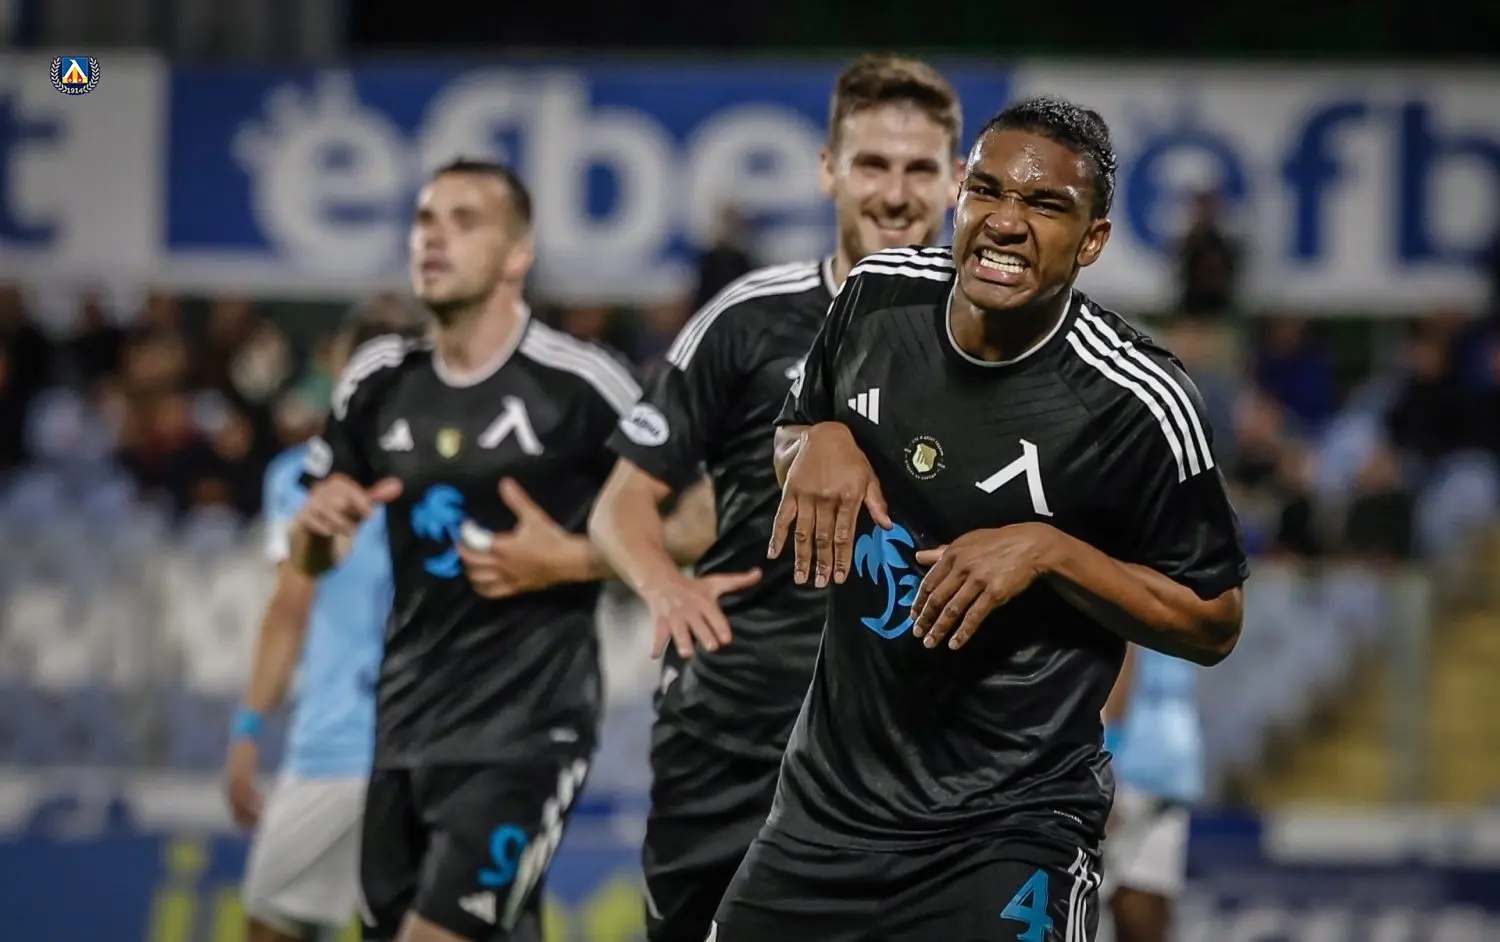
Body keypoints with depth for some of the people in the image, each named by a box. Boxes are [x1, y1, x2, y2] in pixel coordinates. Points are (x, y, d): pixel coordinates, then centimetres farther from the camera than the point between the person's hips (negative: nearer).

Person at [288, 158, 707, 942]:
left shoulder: (580, 385, -10)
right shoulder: (377, 383, 7)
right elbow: (310, 563, 17)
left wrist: (571, 560, -16)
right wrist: (318, 521, -5)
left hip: (526, 727, -6)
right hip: (407, 723, 6)